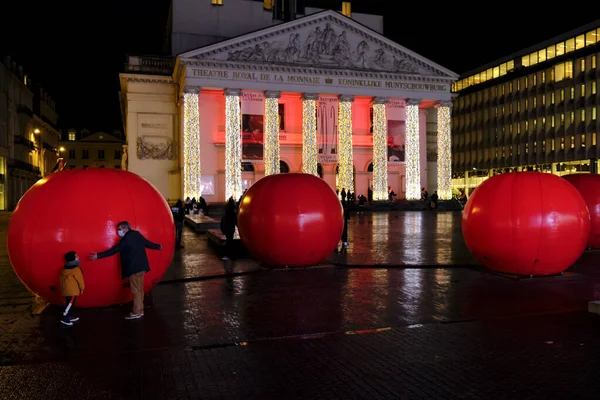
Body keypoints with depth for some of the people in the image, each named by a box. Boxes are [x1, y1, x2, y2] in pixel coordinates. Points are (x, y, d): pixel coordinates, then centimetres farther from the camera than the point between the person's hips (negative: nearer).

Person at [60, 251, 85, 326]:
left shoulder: (65, 268, 12)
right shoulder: (76, 269, -15)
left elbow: (62, 279, 17)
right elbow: (79, 279, -11)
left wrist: (62, 287, 25)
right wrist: (82, 288, 1)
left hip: (65, 288, 9)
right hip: (72, 290, -9)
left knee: (69, 302, 17)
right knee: (70, 303, -6)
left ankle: (68, 316, 24)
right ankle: (64, 318, -7)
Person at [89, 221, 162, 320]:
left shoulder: (126, 239, -10)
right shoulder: (137, 234, 12)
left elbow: (113, 250, -12)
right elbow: (147, 243, 21)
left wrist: (98, 255, -11)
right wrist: (158, 247, 39)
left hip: (134, 267, -9)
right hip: (141, 266, 9)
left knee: (135, 290, -6)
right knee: (139, 289, 12)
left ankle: (136, 312, -4)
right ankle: (140, 310, 16)